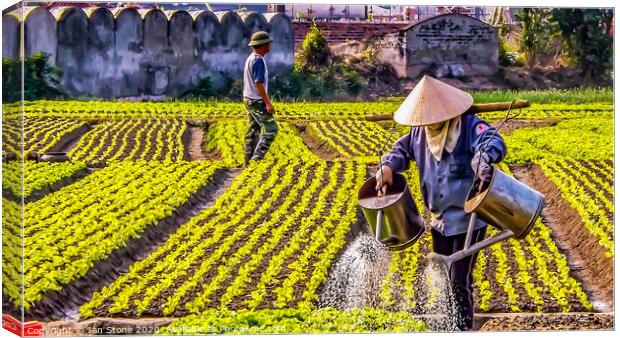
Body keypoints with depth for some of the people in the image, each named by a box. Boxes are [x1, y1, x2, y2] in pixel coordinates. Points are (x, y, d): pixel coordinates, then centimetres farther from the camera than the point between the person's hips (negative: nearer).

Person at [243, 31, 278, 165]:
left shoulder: (250, 58, 12)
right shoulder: (258, 60, -19)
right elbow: (258, 84, -24)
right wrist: (268, 103, -23)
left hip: (249, 99, 10)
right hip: (257, 101, -10)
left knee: (253, 131, 13)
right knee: (270, 129, -10)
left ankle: (249, 161, 16)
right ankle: (256, 158, -14)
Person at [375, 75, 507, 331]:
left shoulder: (469, 127, -19)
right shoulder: (421, 132, 1)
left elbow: (495, 143, -36)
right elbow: (403, 148, 18)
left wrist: (485, 157, -60)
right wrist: (388, 166, -4)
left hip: (468, 220, -7)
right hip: (440, 220, 7)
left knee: (459, 283, -7)